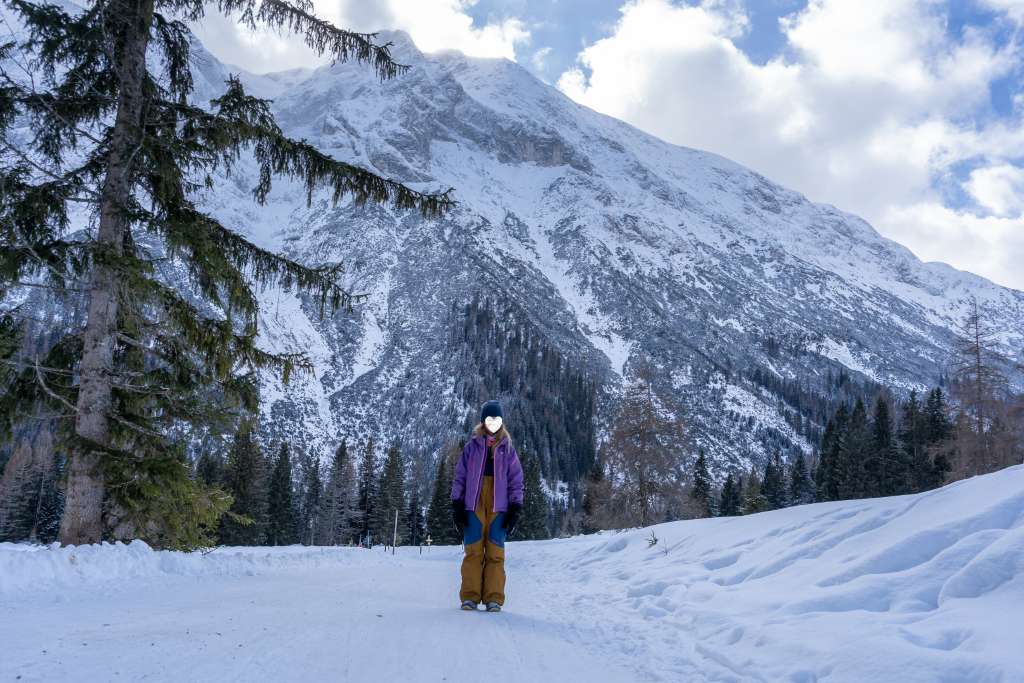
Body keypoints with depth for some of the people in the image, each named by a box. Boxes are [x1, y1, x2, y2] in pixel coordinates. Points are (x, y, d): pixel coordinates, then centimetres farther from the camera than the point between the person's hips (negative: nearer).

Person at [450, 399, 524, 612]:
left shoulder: (508, 449, 11)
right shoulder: (472, 446, 10)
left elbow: (516, 479, 9)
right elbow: (460, 476, 9)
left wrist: (515, 508, 1)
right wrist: (457, 504, 1)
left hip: (498, 506, 0)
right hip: (474, 504, 0)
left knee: (495, 552, -2)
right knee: (473, 551, -2)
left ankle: (494, 597, 1)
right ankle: (470, 597, 1)